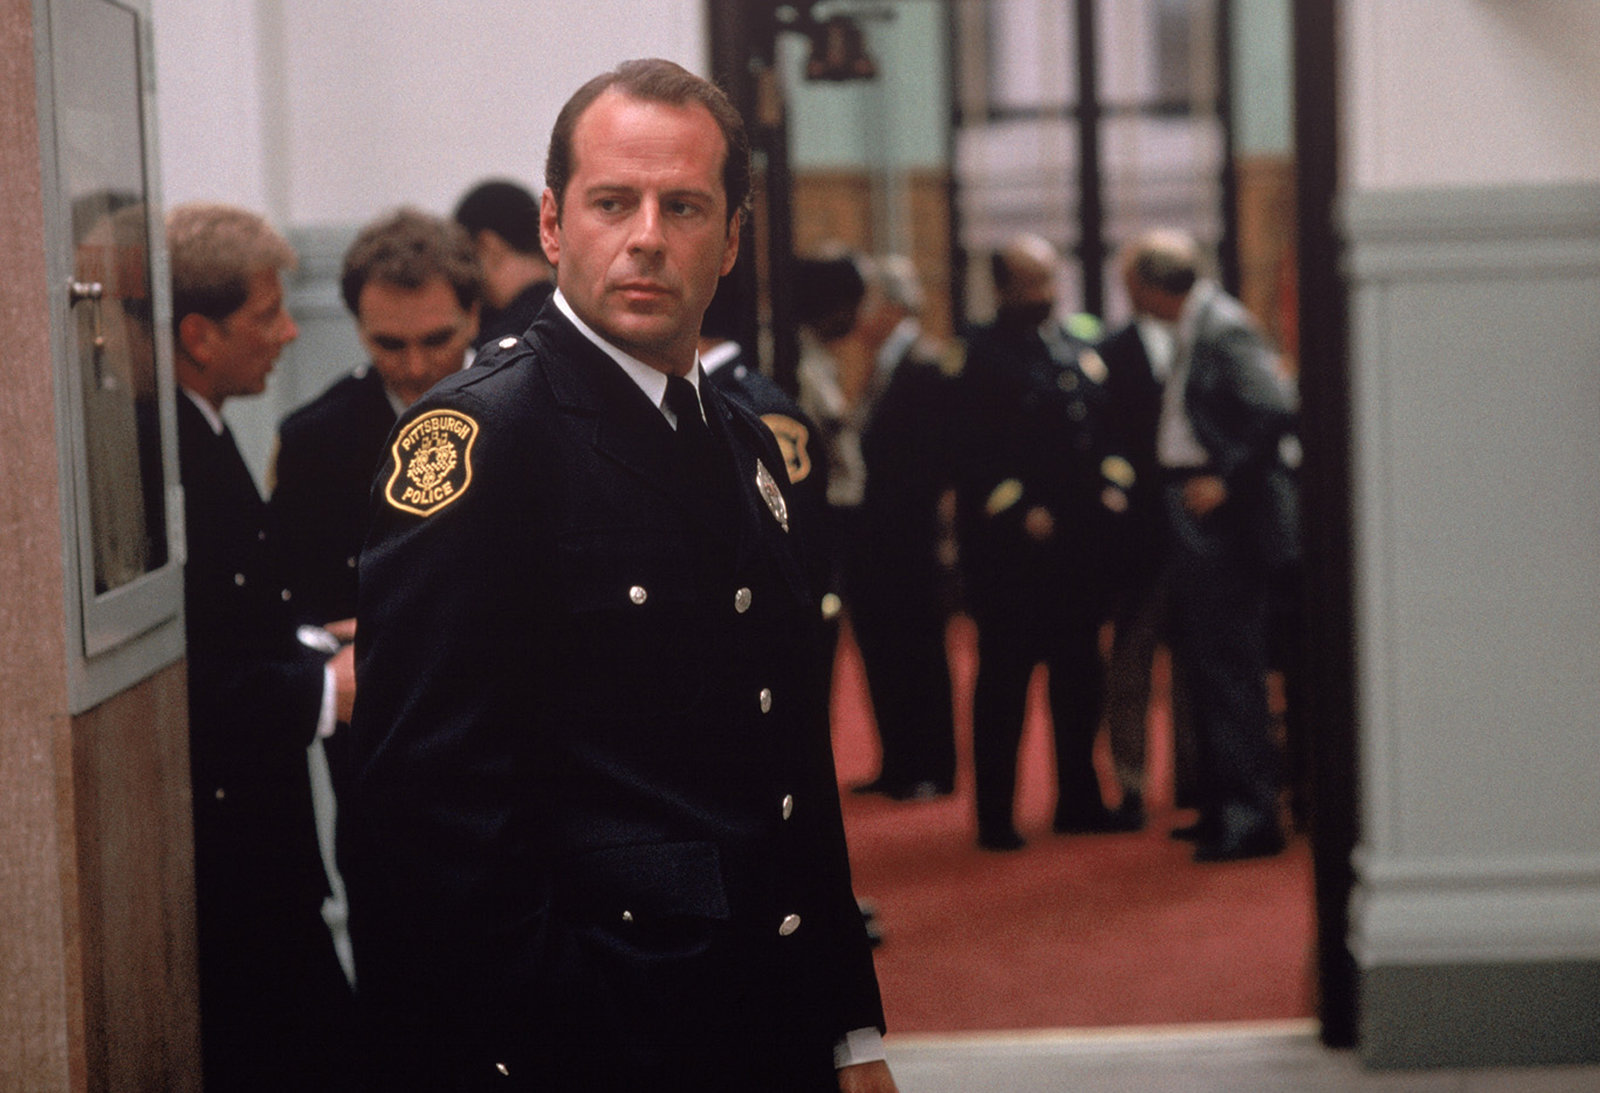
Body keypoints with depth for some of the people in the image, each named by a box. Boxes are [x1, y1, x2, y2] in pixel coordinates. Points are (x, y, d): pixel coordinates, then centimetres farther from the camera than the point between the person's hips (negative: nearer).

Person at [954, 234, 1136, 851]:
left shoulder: (1081, 348, 15)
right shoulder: (985, 355, -5)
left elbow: (1105, 425, 20)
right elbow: (976, 452, -9)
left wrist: (1112, 484, 4)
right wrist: (1019, 513, -15)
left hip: (1079, 539, 6)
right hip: (1008, 545, -6)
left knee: (1079, 673, 12)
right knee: (1004, 678, -2)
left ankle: (1079, 801, 22)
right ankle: (994, 816, 3)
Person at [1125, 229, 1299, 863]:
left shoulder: (1225, 330, -17)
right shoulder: (1193, 330, 12)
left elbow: (1276, 410, -26)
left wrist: (1227, 480, -21)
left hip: (1224, 522, -10)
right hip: (1197, 524, 10)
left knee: (1227, 669, -5)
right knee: (1203, 664, 16)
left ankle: (1250, 817, 1)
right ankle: (1224, 808, 26)